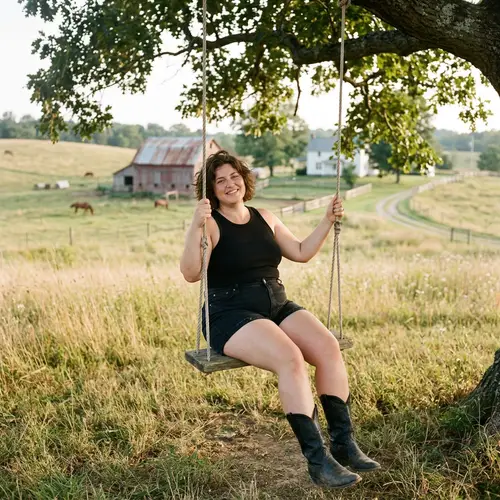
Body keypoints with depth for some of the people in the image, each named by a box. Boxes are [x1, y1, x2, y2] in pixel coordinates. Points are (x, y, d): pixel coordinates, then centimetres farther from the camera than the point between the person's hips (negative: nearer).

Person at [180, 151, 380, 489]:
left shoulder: (265, 218, 15)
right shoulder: (211, 225, -4)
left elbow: (302, 253, 22)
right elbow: (191, 274, -19)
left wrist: (328, 222, 14)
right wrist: (195, 227, -30)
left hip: (277, 305, 6)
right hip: (232, 314, -6)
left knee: (329, 348, -20)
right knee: (291, 359, -32)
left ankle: (343, 442, -11)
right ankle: (317, 459, -25)